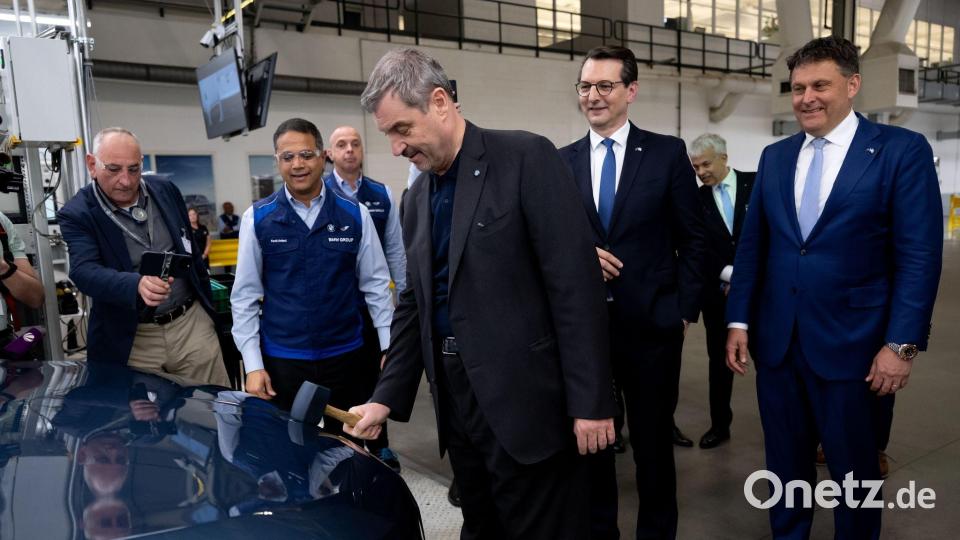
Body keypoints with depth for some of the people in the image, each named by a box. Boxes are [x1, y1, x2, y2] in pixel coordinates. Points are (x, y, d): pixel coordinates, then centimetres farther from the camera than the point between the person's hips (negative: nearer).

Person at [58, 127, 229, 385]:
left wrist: (206, 302, 18)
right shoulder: (77, 214, -7)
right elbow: (85, 272, -21)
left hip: (191, 322, 3)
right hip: (129, 340, -3)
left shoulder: (166, 191, 5)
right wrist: (138, 285, -40)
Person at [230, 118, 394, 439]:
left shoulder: (355, 215, -1)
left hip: (346, 356, 1)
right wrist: (253, 365, -4)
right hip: (282, 361, 0)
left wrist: (389, 348, -1)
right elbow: (245, 296, -1)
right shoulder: (257, 218, -3)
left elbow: (376, 285, 2)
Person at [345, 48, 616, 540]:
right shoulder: (418, 195, 12)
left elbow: (576, 283, -15)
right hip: (456, 398, 7)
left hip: (524, 399, -6)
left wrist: (590, 401, -16)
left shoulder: (526, 158, -10)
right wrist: (387, 397, 10)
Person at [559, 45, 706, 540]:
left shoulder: (668, 153, -1)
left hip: (651, 322, -2)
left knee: (653, 441, 12)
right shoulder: (561, 161, 5)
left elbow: (692, 239, 1)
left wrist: (685, 310, -3)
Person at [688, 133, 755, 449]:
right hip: (718, 292, 2)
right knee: (719, 360, 10)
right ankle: (720, 425, 22)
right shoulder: (697, 199, 5)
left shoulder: (756, 185, 0)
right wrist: (728, 273, -15)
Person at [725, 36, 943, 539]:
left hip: (849, 343, -3)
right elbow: (751, 246, 8)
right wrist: (738, 321, 4)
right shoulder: (774, 157, 8)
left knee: (853, 468, 13)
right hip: (775, 340, 4)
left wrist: (902, 343, -13)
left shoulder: (902, 150, -5)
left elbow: (919, 255, -8)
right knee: (785, 462, 16)